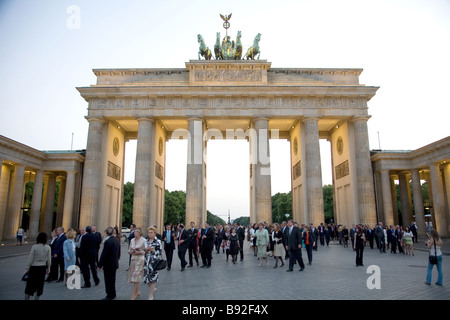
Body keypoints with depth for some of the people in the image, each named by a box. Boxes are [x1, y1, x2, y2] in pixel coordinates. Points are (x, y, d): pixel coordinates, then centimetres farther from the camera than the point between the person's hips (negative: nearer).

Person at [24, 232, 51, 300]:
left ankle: (27, 298, 15)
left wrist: (27, 268, 1)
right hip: (43, 267, 2)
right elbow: (49, 259, -1)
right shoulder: (48, 247, -6)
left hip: (34, 267, -2)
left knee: (30, 284, 11)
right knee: (40, 284, 13)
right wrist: (48, 268, 11)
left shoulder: (34, 247, -12)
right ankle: (37, 298, 19)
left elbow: (30, 259, -8)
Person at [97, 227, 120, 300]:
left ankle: (110, 295, 14)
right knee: (112, 280, 19)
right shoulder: (117, 240, 3)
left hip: (108, 264, -8)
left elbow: (104, 254, -20)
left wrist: (99, 265, -12)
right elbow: (119, 252, 11)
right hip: (115, 263, 8)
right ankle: (112, 295, 30)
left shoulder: (108, 241, -22)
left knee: (108, 280, 5)